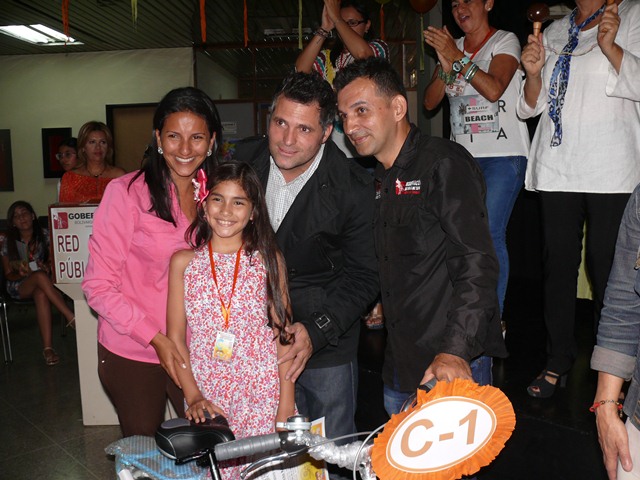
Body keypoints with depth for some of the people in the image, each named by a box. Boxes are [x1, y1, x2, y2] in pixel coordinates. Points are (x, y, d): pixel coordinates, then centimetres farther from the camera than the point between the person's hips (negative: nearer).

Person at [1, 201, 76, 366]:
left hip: (40, 284, 1)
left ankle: (48, 347, -44)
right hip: (18, 286, -1)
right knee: (40, 276, -36)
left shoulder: (45, 235, 1)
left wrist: (48, 267, -16)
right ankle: (71, 317, -42)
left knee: (41, 294, -38)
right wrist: (21, 274, -18)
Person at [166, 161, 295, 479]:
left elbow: (283, 335, 0)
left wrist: (286, 405, -5)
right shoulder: (183, 262, 2)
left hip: (263, 396, 0)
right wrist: (193, 396, -6)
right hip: (208, 400, 1)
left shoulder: (268, 260, 0)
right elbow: (176, 337, 3)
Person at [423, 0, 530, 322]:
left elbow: (494, 89, -16)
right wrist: (445, 67, -9)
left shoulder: (505, 41, 1)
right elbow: (430, 101, 7)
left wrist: (457, 57, -14)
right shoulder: (450, 47, 15)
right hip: (462, 155, 5)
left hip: (502, 155, -4)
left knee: (490, 235, -13)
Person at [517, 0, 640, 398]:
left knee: (606, 268, -4)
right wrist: (534, 74, -2)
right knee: (558, 264, 5)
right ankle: (559, 361, 14)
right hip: (556, 169, 4)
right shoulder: (554, 32, 18)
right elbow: (530, 107, 17)